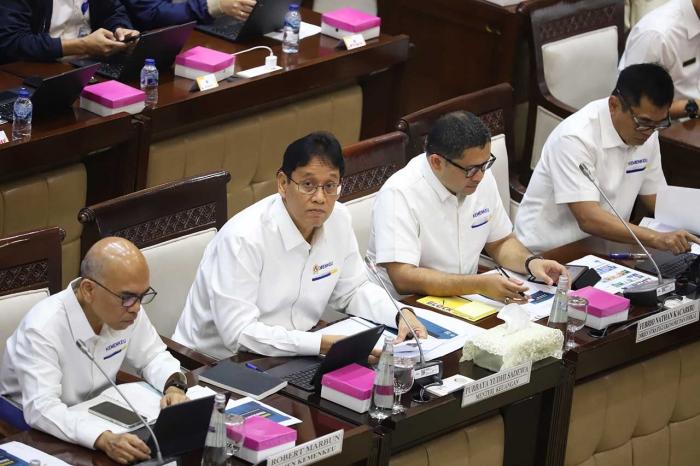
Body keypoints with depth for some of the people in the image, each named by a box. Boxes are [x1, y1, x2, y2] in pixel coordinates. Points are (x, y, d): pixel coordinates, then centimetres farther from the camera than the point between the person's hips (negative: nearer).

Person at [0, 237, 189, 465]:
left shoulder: (126, 309, -9)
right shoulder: (42, 329, -28)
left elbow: (153, 357, 6)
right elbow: (41, 409, -36)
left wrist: (173, 386, -16)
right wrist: (104, 439, -49)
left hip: (98, 415, 6)